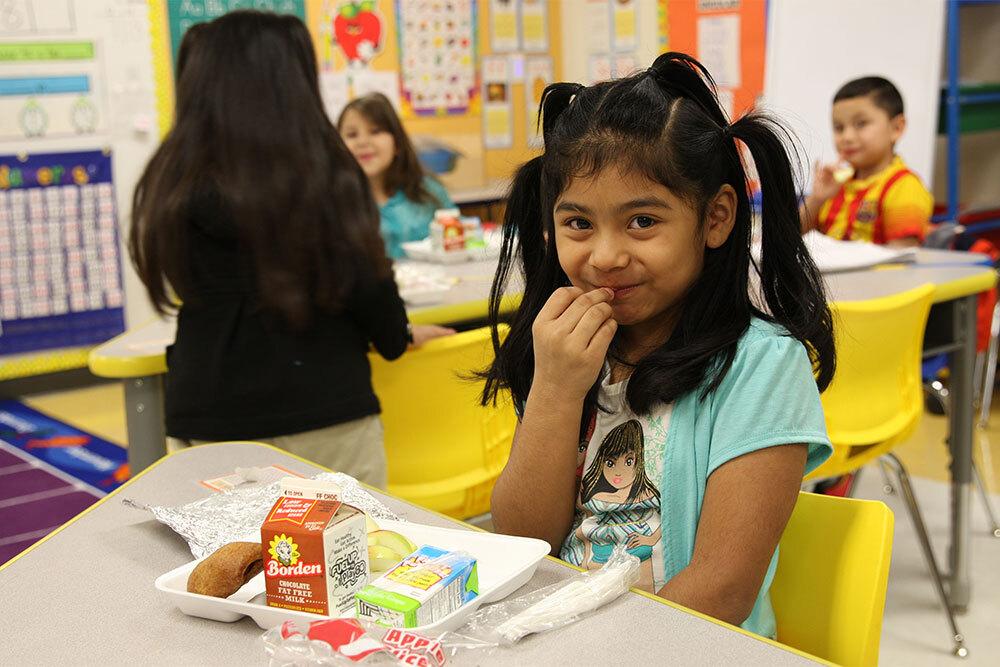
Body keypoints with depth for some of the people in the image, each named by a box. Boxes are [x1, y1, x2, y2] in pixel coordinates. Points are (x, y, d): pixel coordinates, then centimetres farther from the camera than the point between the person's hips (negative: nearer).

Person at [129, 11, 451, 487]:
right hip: (326, 415, -3)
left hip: (211, 420, 3)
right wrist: (397, 335, 14)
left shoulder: (174, 181, -1)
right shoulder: (323, 174, -9)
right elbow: (366, 284, -5)